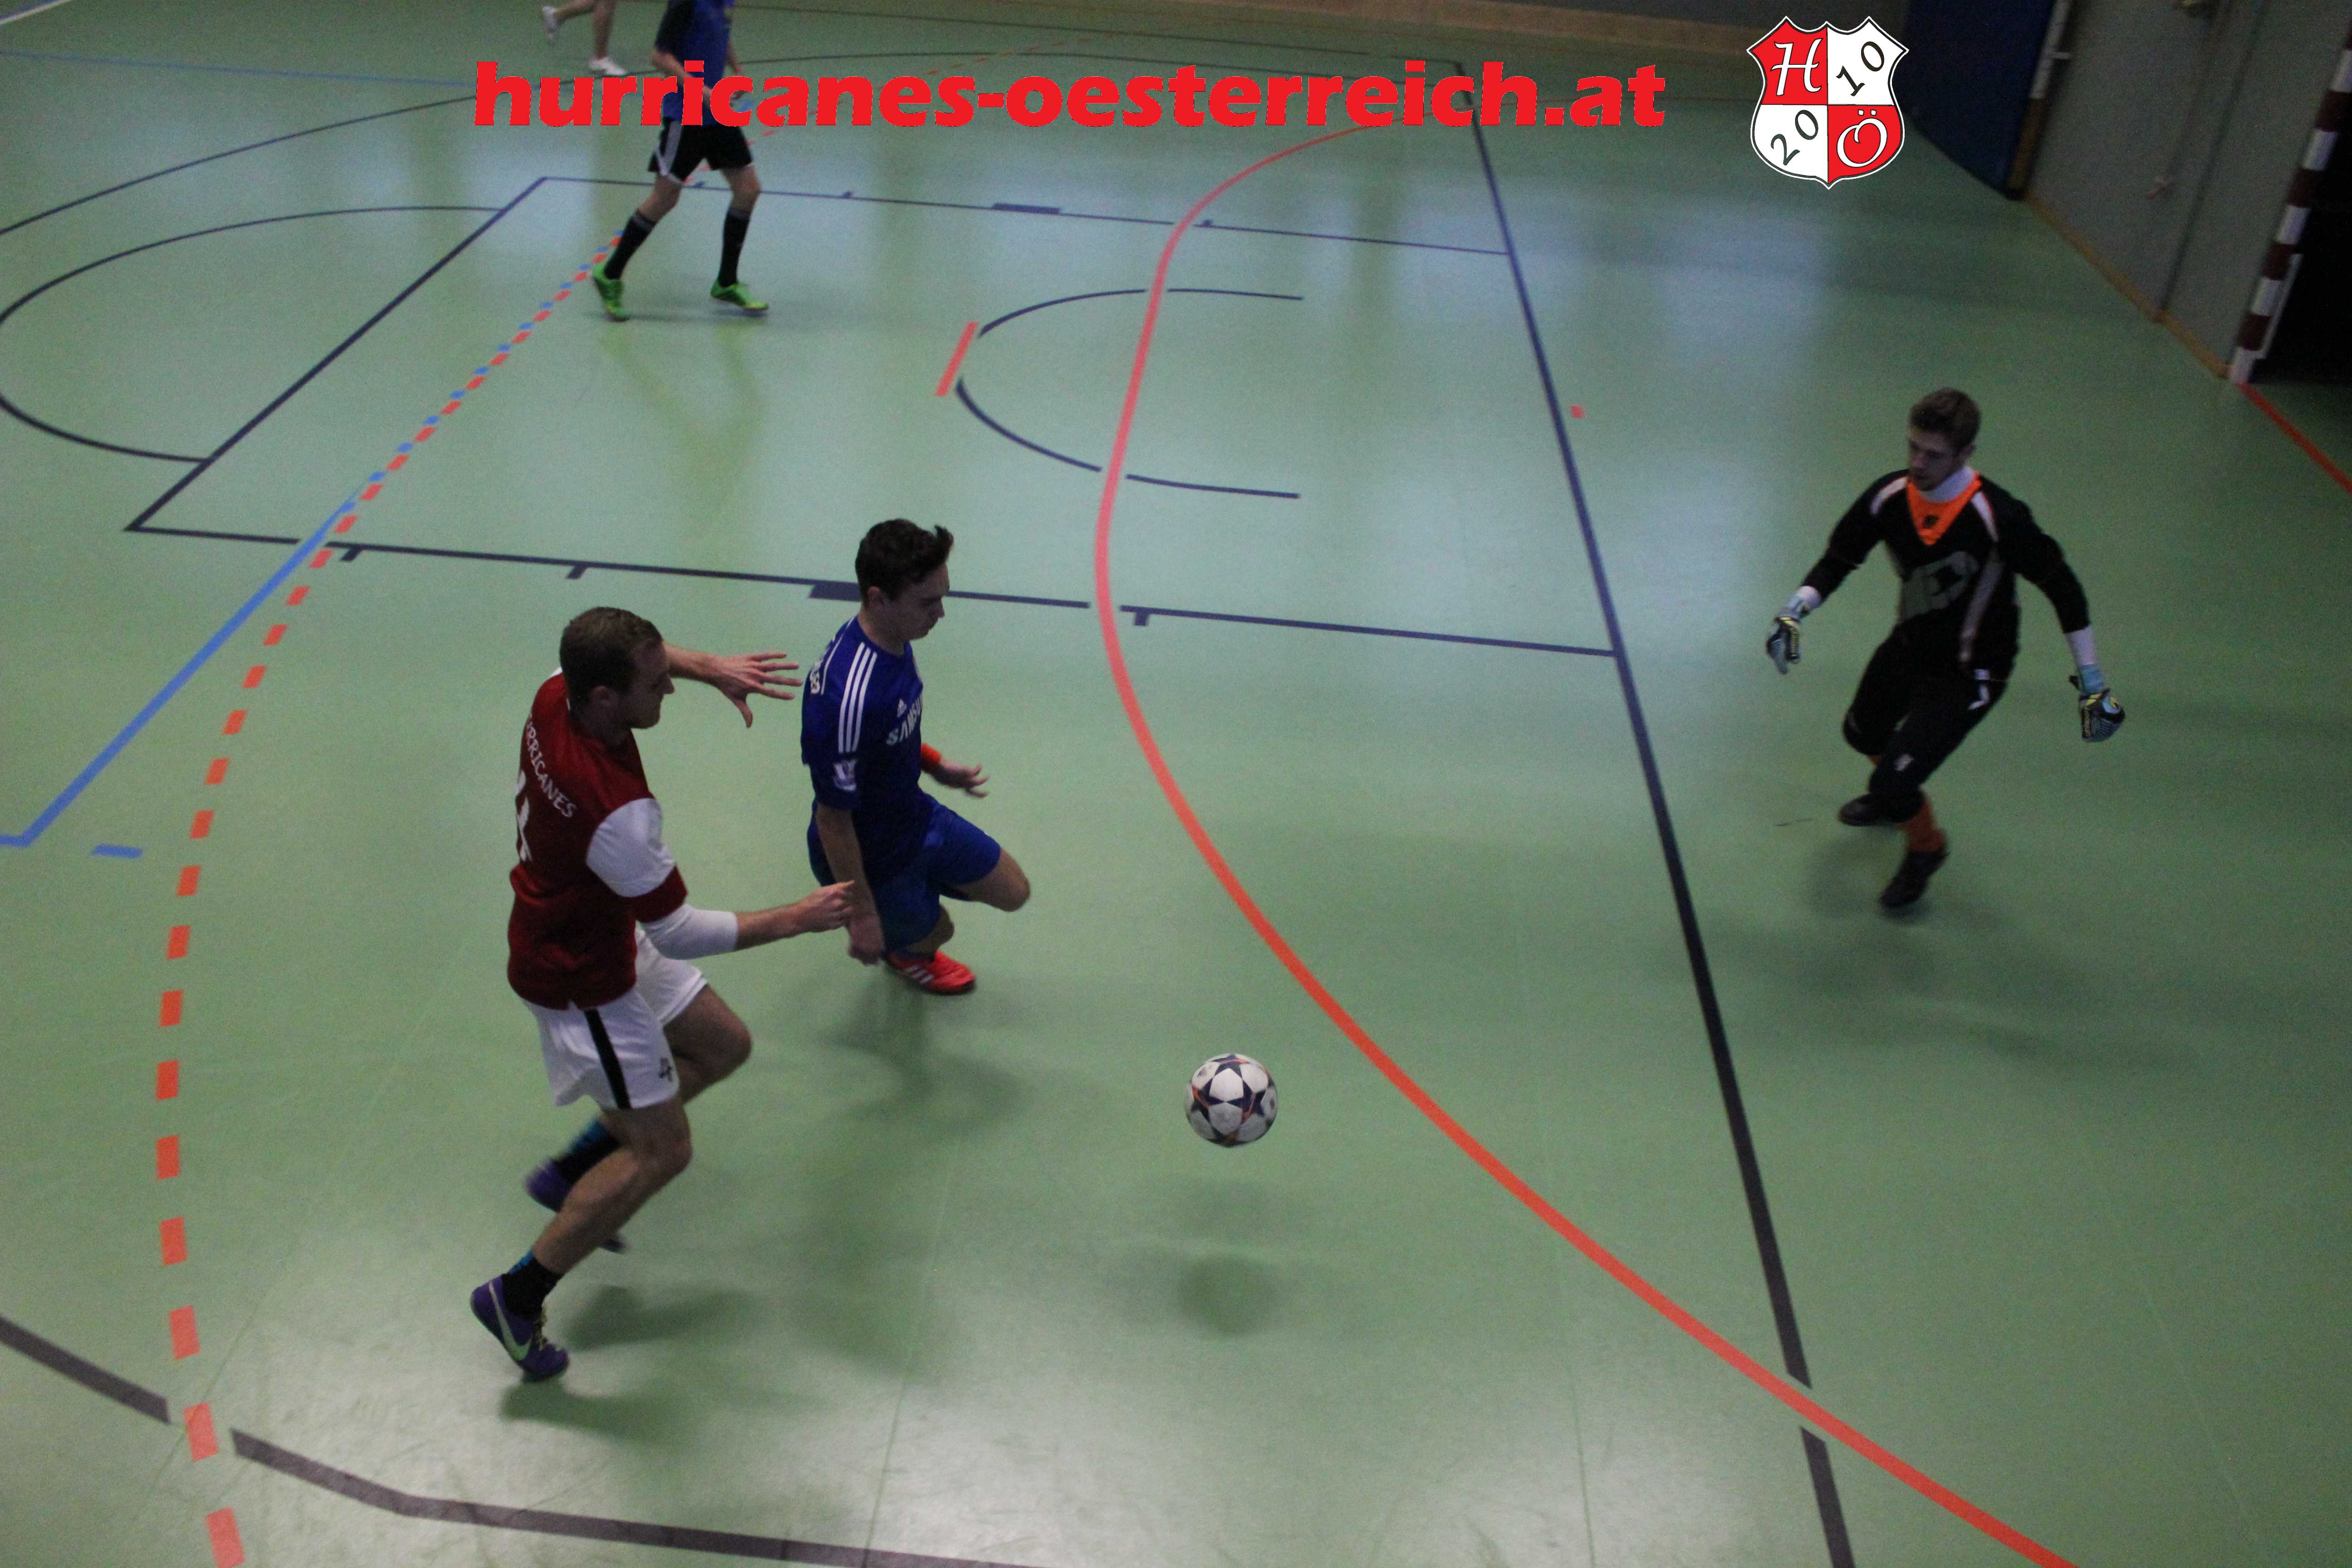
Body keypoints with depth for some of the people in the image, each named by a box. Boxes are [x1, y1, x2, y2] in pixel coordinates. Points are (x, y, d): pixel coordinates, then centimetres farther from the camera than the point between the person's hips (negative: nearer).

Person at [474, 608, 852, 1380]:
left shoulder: (557, 694, -16)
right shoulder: (617, 810, -40)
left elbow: (640, 652, 9)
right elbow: (678, 933, -28)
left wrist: (710, 667, -6)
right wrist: (796, 918, -19)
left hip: (605, 933, 9)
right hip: (579, 979, -9)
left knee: (721, 1045, 19)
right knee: (662, 1150, 2)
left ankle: (573, 1169, 30)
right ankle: (518, 1295, 15)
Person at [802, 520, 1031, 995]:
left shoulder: (891, 636, -14)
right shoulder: (848, 700, -42)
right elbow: (833, 820, -31)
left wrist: (936, 765, 17)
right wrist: (863, 916, -22)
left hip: (915, 817, 8)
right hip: (871, 857, -8)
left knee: (1012, 893, 19)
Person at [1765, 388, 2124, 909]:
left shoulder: (1997, 517, -30)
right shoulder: (1889, 496, -15)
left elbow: (2063, 588, -20)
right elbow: (1838, 559, -1)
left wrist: (2092, 685, -17)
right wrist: (1793, 613, -17)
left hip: (1968, 674, -6)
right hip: (1909, 646, 6)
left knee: (1894, 784, -12)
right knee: (1863, 733, 29)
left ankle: (1925, 847, 23)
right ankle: (1894, 792, 64)